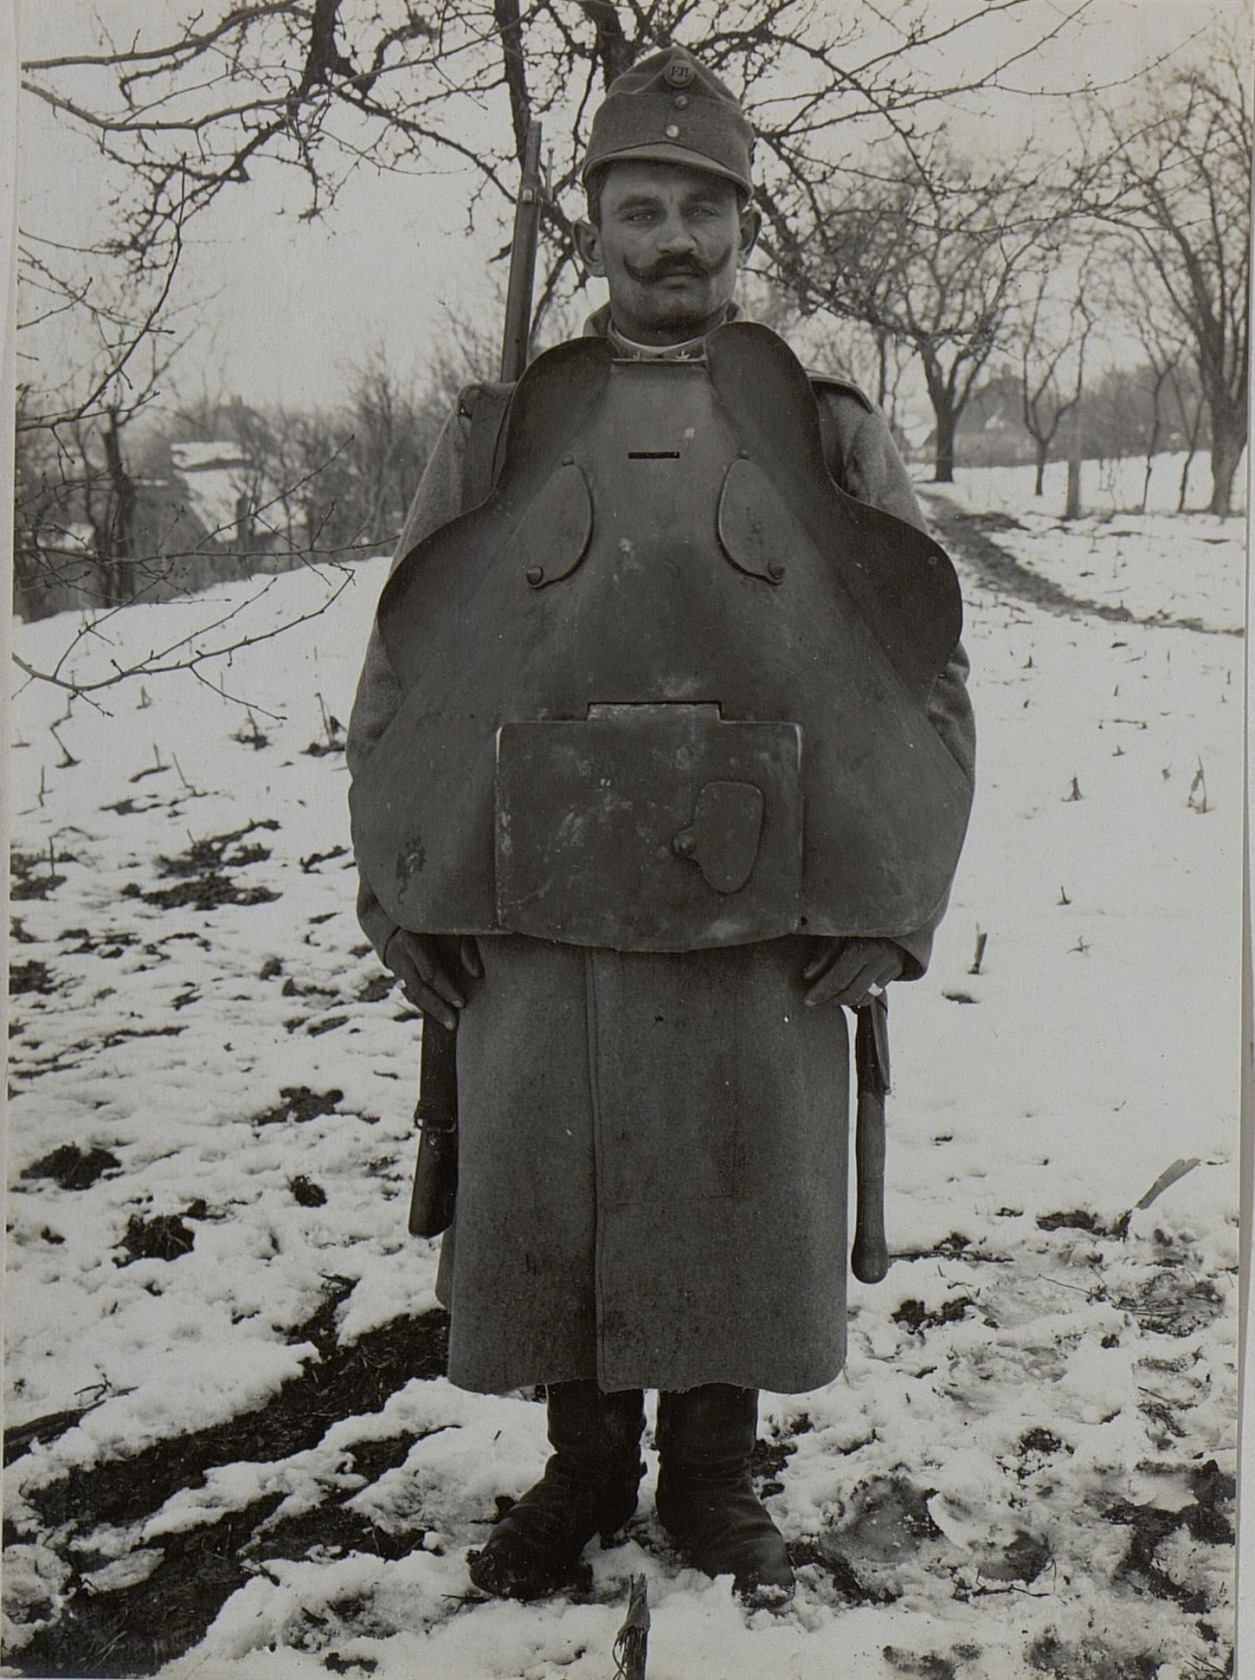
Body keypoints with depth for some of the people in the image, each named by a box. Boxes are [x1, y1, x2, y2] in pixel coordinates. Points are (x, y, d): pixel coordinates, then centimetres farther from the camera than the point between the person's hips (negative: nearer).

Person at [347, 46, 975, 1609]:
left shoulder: (831, 435, 6)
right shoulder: (497, 431, 7)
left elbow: (928, 673, 5)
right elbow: (398, 674, 9)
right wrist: (398, 890, 2)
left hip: (764, 932, 0)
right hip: (535, 926, 1)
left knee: (744, 1209, 9)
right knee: (542, 1205, 9)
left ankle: (712, 1476, 32)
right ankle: (584, 1467, 33)